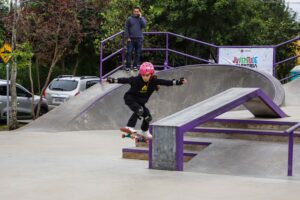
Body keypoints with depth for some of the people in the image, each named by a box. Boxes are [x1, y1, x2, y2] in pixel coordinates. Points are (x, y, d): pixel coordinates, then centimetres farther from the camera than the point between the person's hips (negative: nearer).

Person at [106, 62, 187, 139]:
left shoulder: (154, 81, -16)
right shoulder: (136, 80, -26)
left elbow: (166, 82, -15)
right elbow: (124, 80, -27)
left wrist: (179, 82, -21)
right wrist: (112, 80, -37)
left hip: (141, 101, 5)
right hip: (130, 98, -5)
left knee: (148, 116, 6)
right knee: (139, 110, -31)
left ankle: (145, 131, 34)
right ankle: (130, 127, -28)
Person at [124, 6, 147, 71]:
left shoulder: (142, 18, 7)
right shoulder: (129, 19, 2)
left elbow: (144, 25, -11)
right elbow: (126, 28, 2)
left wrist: (140, 17, -12)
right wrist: (127, 37, -5)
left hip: (139, 39, 1)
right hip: (131, 39, -1)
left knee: (138, 53, 5)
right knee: (129, 52, -5)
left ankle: (135, 65, 14)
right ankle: (128, 66, 1)